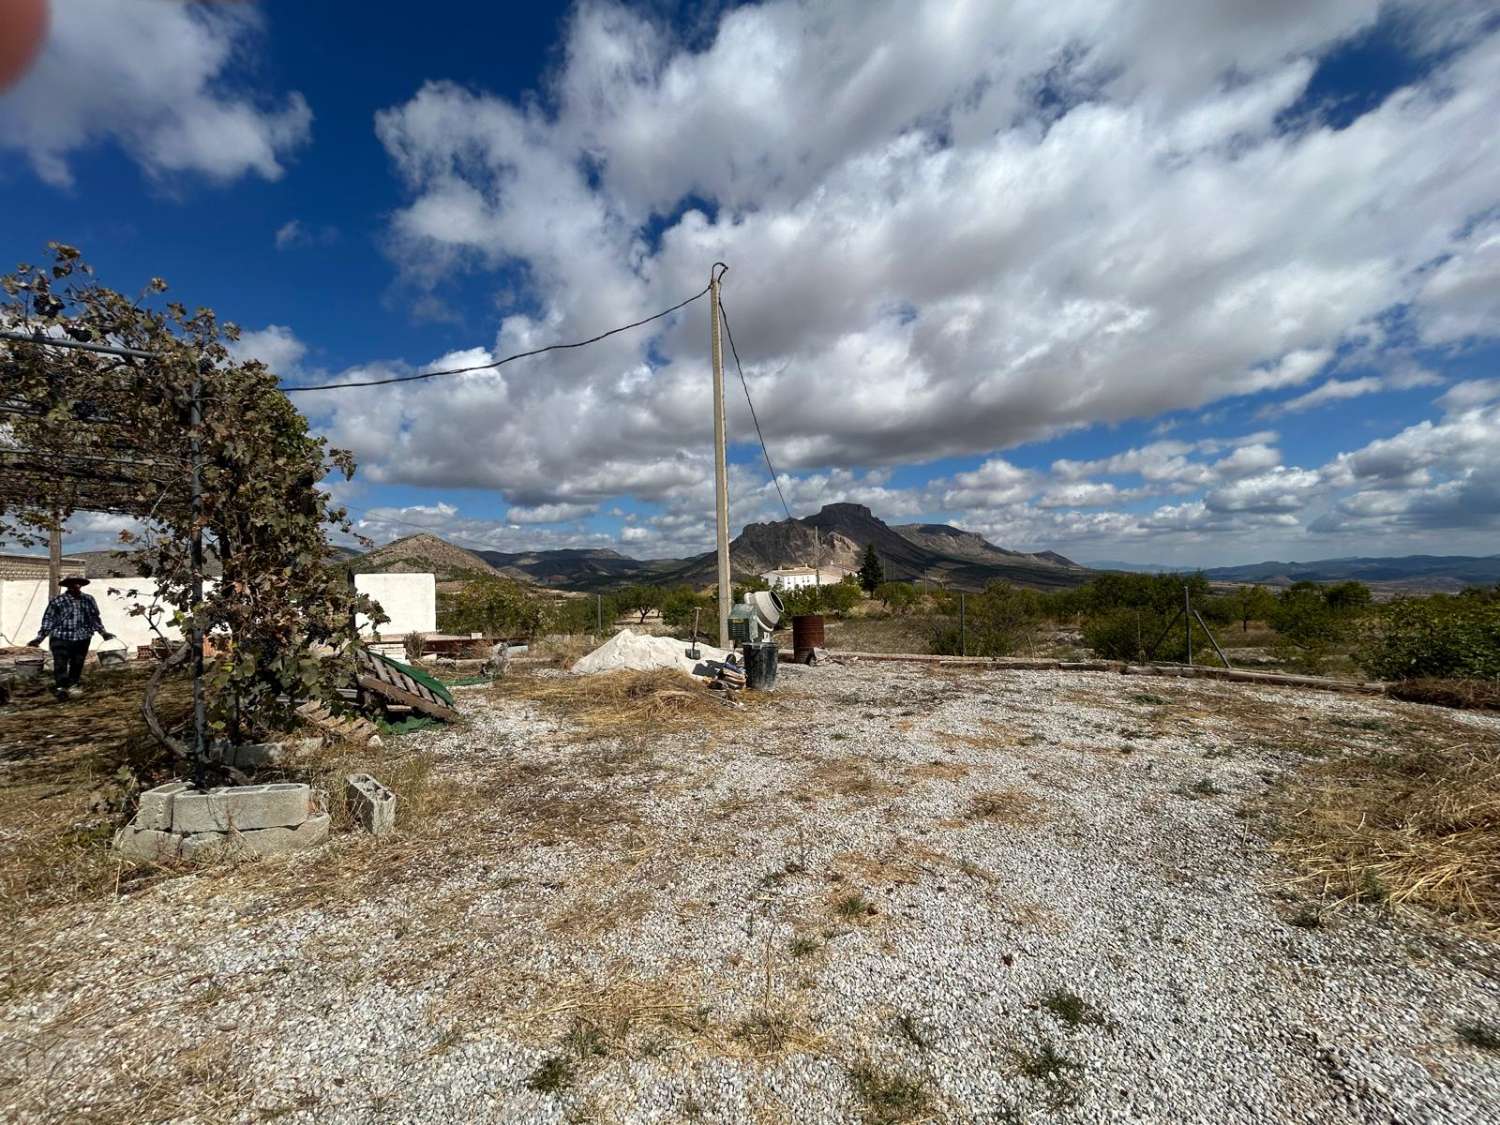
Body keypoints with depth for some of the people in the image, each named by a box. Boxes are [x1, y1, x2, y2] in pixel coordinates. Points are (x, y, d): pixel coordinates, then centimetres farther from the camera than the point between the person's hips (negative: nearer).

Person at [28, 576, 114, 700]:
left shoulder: (88, 600, 7)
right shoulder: (57, 601, -3)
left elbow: (95, 618, 16)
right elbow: (48, 620, -2)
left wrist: (103, 632, 15)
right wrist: (39, 638, -5)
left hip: (82, 639, 3)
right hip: (61, 638, -3)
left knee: (77, 664, 11)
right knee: (60, 665, -6)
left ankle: (72, 685, 24)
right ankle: (61, 687, -1)